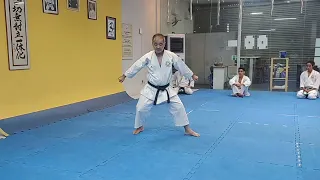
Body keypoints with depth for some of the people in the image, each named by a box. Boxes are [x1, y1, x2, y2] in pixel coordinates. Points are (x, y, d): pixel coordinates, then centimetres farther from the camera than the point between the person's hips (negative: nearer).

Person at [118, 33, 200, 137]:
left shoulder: (171, 56, -11)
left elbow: (182, 66, 2)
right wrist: (124, 76, 4)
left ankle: (187, 129, 16)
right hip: (151, 89, 0)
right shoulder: (148, 57, -13)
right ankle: (139, 127, 29)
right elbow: (136, 66, -3)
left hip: (166, 89, 1)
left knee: (179, 107, -1)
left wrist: (192, 75, 12)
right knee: (141, 108, -1)